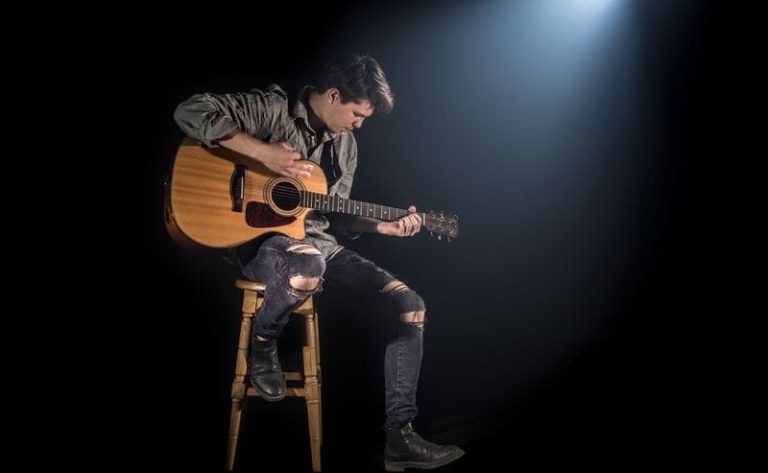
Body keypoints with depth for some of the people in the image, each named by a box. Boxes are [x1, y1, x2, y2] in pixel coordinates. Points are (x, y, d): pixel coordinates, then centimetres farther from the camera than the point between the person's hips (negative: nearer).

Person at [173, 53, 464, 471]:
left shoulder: (346, 145, 12)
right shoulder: (271, 109, -9)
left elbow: (334, 217, 15)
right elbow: (191, 111, -19)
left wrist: (384, 225, 0)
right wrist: (264, 151, -25)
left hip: (319, 242, 7)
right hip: (262, 237, -7)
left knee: (411, 306, -7)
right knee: (307, 269, -45)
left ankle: (399, 436, -3)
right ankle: (261, 345, -8)